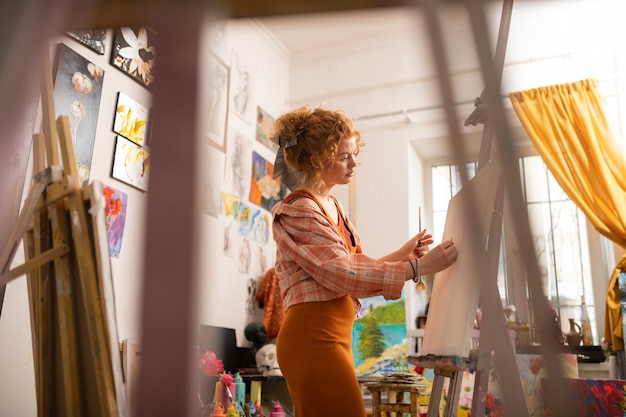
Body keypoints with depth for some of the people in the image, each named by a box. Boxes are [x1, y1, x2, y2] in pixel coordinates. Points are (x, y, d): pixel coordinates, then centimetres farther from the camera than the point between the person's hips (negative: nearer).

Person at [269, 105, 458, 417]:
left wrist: (402, 253, 6)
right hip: (313, 337, -9)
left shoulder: (332, 206, 16)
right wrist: (419, 267, -19)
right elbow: (343, 275, -18)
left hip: (332, 336, 9)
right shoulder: (297, 211, -11)